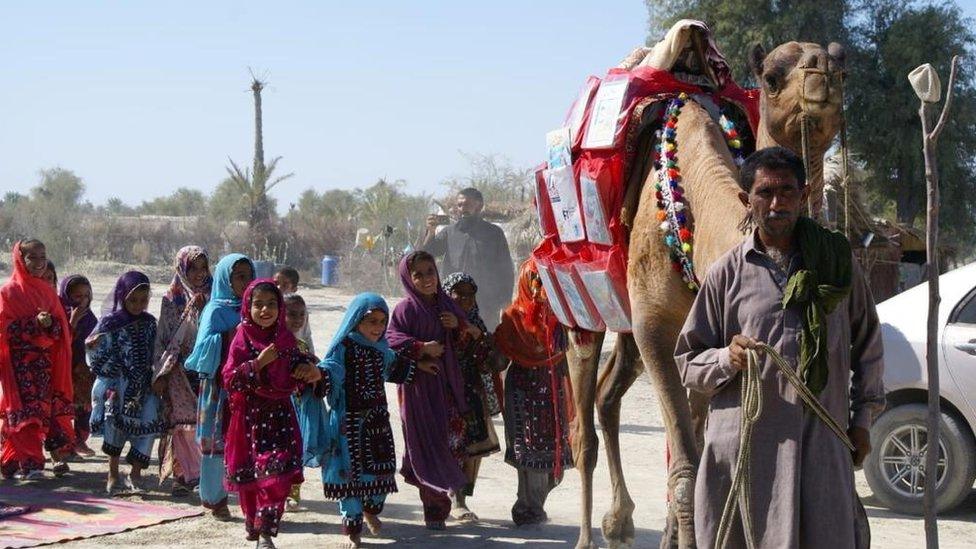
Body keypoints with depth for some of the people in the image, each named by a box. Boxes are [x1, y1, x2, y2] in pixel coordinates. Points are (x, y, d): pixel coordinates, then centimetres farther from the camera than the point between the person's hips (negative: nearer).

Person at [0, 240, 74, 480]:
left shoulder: (48, 292, 13)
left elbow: (60, 329, 11)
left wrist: (50, 324, -11)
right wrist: (35, 323, -20)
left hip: (45, 364, 5)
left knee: (43, 412, 3)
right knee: (23, 413, -9)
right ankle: (28, 463, -8)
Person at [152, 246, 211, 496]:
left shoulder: (212, 296, 7)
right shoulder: (171, 299, 5)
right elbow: (163, 338, 3)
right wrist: (161, 375, -1)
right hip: (180, 371, -1)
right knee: (182, 422, -3)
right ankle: (183, 475, 3)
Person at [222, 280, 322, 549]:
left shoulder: (286, 338, 4)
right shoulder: (242, 339, -6)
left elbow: (298, 368, 18)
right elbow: (230, 379, -14)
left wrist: (310, 369, -5)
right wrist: (258, 363, -21)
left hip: (280, 413, 2)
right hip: (250, 414, -2)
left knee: (277, 473, -11)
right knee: (248, 474, 10)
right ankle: (252, 523, 32)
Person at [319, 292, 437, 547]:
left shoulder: (380, 348, 10)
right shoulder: (344, 346, -11)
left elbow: (393, 366, 30)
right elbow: (330, 368, -24)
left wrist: (417, 366, 37)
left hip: (378, 416, 7)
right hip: (351, 419, -6)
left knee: (383, 466, 10)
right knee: (353, 469, -4)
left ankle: (371, 510, 38)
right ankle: (353, 526, 8)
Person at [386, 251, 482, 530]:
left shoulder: (447, 305, 11)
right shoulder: (406, 309, -6)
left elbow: (471, 338, 18)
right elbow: (391, 339, -14)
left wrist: (459, 326, -3)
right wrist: (421, 348, -22)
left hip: (447, 383, 6)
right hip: (419, 384, -6)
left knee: (454, 439, 4)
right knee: (428, 442, -5)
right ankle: (435, 509, 2)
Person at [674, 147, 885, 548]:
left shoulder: (836, 259, 9)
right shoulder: (726, 273, 5)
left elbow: (867, 342, 19)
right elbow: (688, 360, 8)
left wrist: (862, 419, 15)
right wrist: (728, 359, -12)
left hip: (823, 443, 1)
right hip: (744, 444, -1)